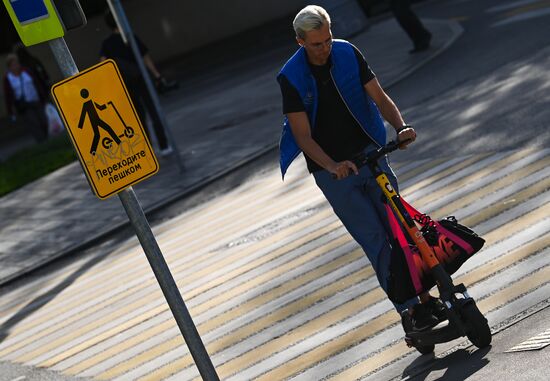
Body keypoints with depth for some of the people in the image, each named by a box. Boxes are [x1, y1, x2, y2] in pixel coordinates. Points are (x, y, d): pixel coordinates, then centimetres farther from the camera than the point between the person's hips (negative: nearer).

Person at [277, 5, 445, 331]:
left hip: (369, 154, 3)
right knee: (375, 239, -7)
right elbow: (303, 136, -15)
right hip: (330, 169, -3)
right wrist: (333, 166, -30)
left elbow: (380, 97, -2)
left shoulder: (348, 54, -2)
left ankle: (426, 297, 9)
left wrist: (401, 126, -21)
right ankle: (410, 310, -4)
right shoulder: (291, 78, -12)